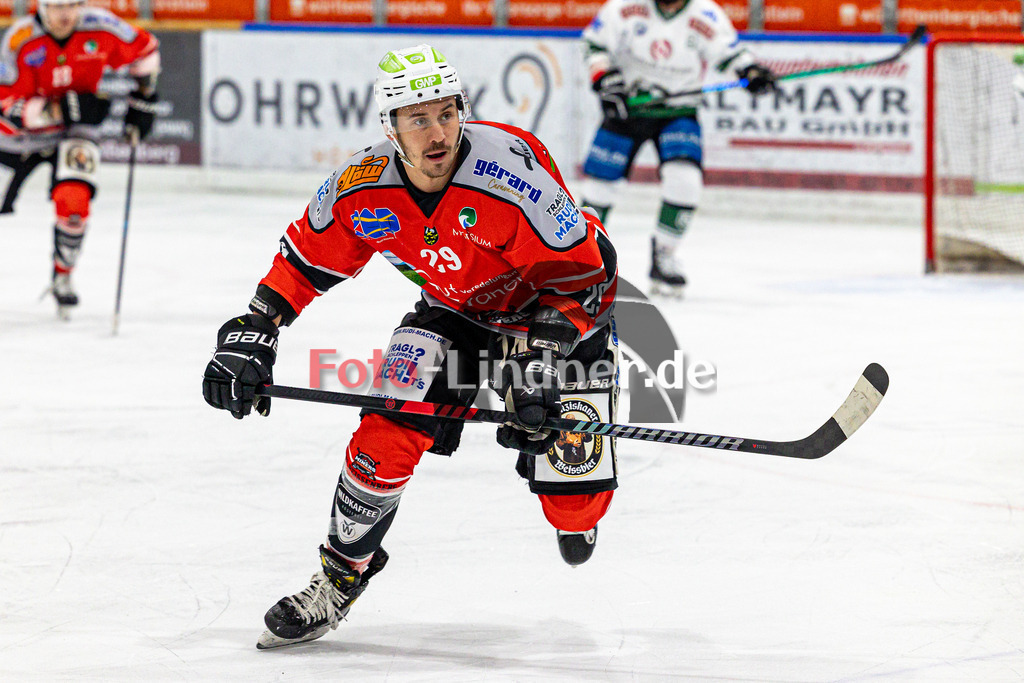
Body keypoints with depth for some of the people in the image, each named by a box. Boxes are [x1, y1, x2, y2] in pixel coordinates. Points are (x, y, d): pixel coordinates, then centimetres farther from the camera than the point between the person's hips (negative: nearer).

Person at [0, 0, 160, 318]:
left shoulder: (100, 28, -19)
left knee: (73, 201, -21)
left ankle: (62, 277, 2)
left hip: (76, 130, 0)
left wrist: (142, 99, 1)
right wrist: (62, 108, -35)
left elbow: (144, 50, 1)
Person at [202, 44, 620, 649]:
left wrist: (539, 357, -35)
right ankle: (341, 577, 5)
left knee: (573, 500, -13)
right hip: (454, 309, 4)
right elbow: (305, 259, -2)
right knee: (390, 430, -17)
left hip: (560, 310, -4)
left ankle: (579, 516, 28)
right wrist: (252, 333, -9)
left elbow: (579, 272, -27)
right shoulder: (363, 188, -20)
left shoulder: (511, 170, -35)